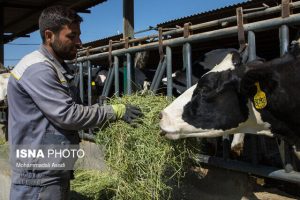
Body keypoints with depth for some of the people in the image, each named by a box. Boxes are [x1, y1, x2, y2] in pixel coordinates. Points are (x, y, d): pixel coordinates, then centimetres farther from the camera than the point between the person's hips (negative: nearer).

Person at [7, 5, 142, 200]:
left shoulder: (56, 68, 16)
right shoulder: (38, 69, -17)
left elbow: (73, 109, 16)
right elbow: (67, 115, -22)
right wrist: (115, 111, -14)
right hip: (40, 174, -10)